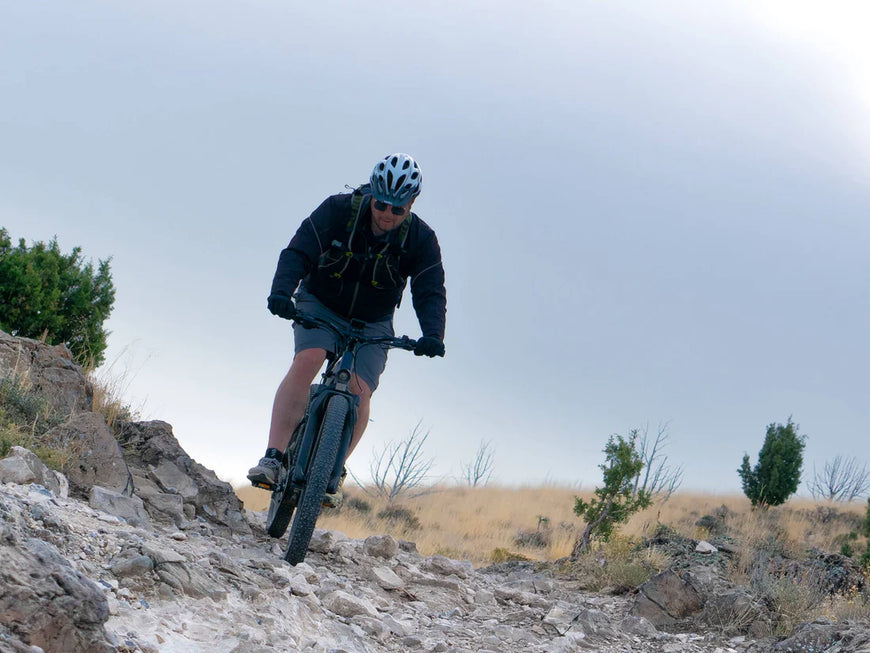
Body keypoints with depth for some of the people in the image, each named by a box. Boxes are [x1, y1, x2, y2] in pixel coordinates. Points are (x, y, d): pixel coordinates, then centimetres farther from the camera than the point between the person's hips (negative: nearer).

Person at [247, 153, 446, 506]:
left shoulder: (421, 241, -15)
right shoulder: (338, 210, -20)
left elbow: (430, 292, -21)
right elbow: (298, 252, -26)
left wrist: (432, 335, -41)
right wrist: (282, 291, -46)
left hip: (372, 323, 1)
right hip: (320, 306, -1)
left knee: (359, 391, -20)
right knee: (306, 361, -29)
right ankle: (273, 458, -33)